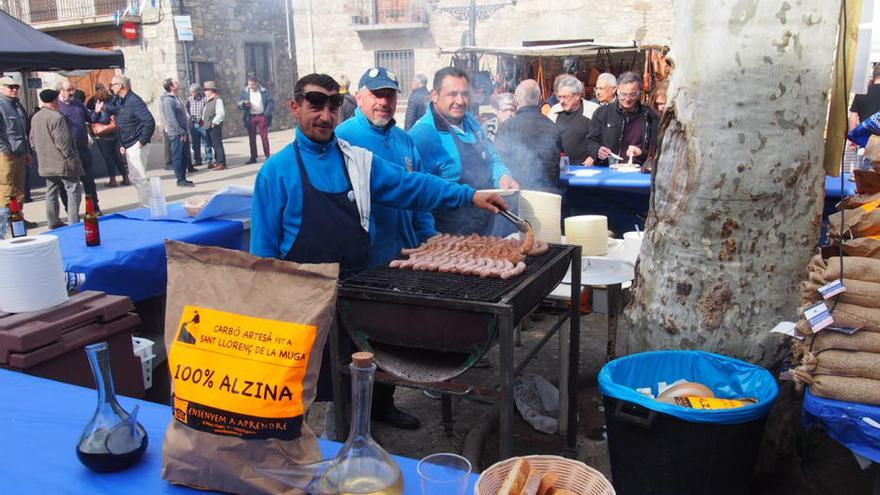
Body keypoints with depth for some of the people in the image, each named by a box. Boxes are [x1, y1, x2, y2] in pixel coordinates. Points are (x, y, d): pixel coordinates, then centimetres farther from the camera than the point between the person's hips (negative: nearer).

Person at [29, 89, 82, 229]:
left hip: (45, 164, 9)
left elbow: (32, 139, 17)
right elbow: (63, 141, -19)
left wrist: (41, 154, 23)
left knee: (51, 192, 13)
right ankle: (73, 222, -7)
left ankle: (53, 222, 17)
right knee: (73, 190, -2)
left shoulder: (35, 118, 11)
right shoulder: (57, 117, -16)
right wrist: (70, 158, -13)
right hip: (62, 163, -8)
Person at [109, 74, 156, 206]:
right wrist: (121, 144, 12)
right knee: (135, 178, 13)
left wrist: (142, 141, -19)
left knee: (139, 178, -8)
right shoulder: (119, 101, 13)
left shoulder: (134, 101, -15)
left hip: (137, 145, -10)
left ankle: (148, 207, -1)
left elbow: (150, 122, -23)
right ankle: (146, 205, 21)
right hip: (129, 146, 10)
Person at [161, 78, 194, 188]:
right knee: (178, 157, -4)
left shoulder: (175, 98, 16)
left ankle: (183, 178, 19)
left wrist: (186, 132, 17)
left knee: (183, 157, 13)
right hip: (176, 134, -9)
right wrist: (181, 133, -20)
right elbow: (172, 119, -20)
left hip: (182, 133, 9)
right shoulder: (168, 100, -14)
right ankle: (180, 180, 0)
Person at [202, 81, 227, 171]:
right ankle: (217, 162, 22)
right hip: (209, 126, 9)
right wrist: (203, 119, 11)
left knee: (217, 145, -8)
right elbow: (205, 113, 26)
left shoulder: (217, 100, -11)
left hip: (215, 126, -9)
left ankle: (221, 163, -6)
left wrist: (214, 123, -17)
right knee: (213, 145, 13)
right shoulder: (208, 101, 16)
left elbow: (221, 113, -19)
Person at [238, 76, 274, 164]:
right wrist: (244, 103, -18)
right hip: (250, 118, 2)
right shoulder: (244, 92, 7)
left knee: (264, 137, -3)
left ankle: (267, 156, 3)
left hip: (262, 117, -2)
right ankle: (253, 157, 10)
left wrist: (267, 113, -12)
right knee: (252, 138, 5)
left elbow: (271, 102, -2)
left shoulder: (264, 91, 1)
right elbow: (239, 104, 6)